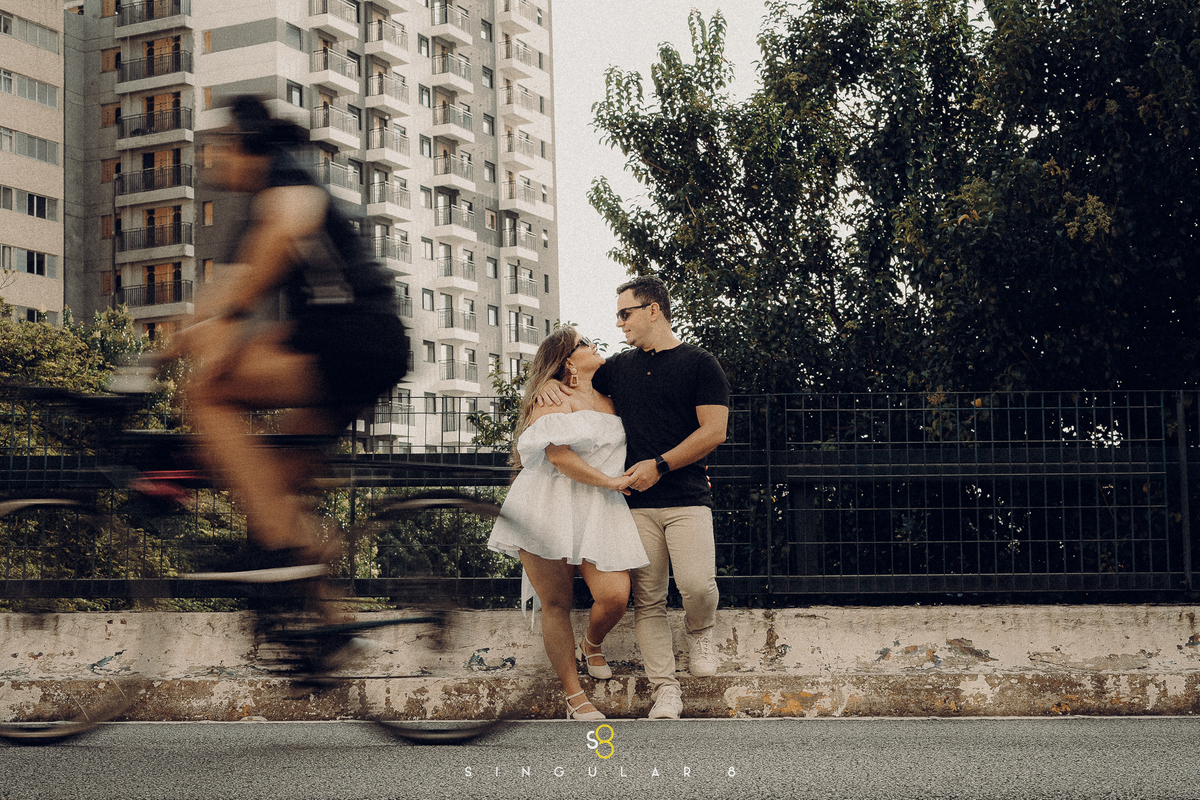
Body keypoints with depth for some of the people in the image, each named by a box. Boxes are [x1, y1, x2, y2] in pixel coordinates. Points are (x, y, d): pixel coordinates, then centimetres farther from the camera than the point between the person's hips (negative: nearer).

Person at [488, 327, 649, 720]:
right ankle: (575, 699, 5)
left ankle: (592, 645, 23)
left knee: (615, 597, -12)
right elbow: (558, 454, -15)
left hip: (597, 511, 5)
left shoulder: (610, 401, 18)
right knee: (556, 603, -3)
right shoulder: (555, 399, -2)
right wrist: (609, 481, -9)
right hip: (550, 508, -5)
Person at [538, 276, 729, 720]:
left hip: (687, 499, -4)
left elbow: (713, 432, -5)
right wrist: (550, 383, 8)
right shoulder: (618, 367, 17)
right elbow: (575, 381, 33)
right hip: (637, 502, 4)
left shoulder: (699, 363, 3)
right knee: (648, 599, -2)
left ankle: (699, 633, 13)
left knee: (697, 584, -19)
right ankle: (665, 690, 2)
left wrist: (659, 465, -10)